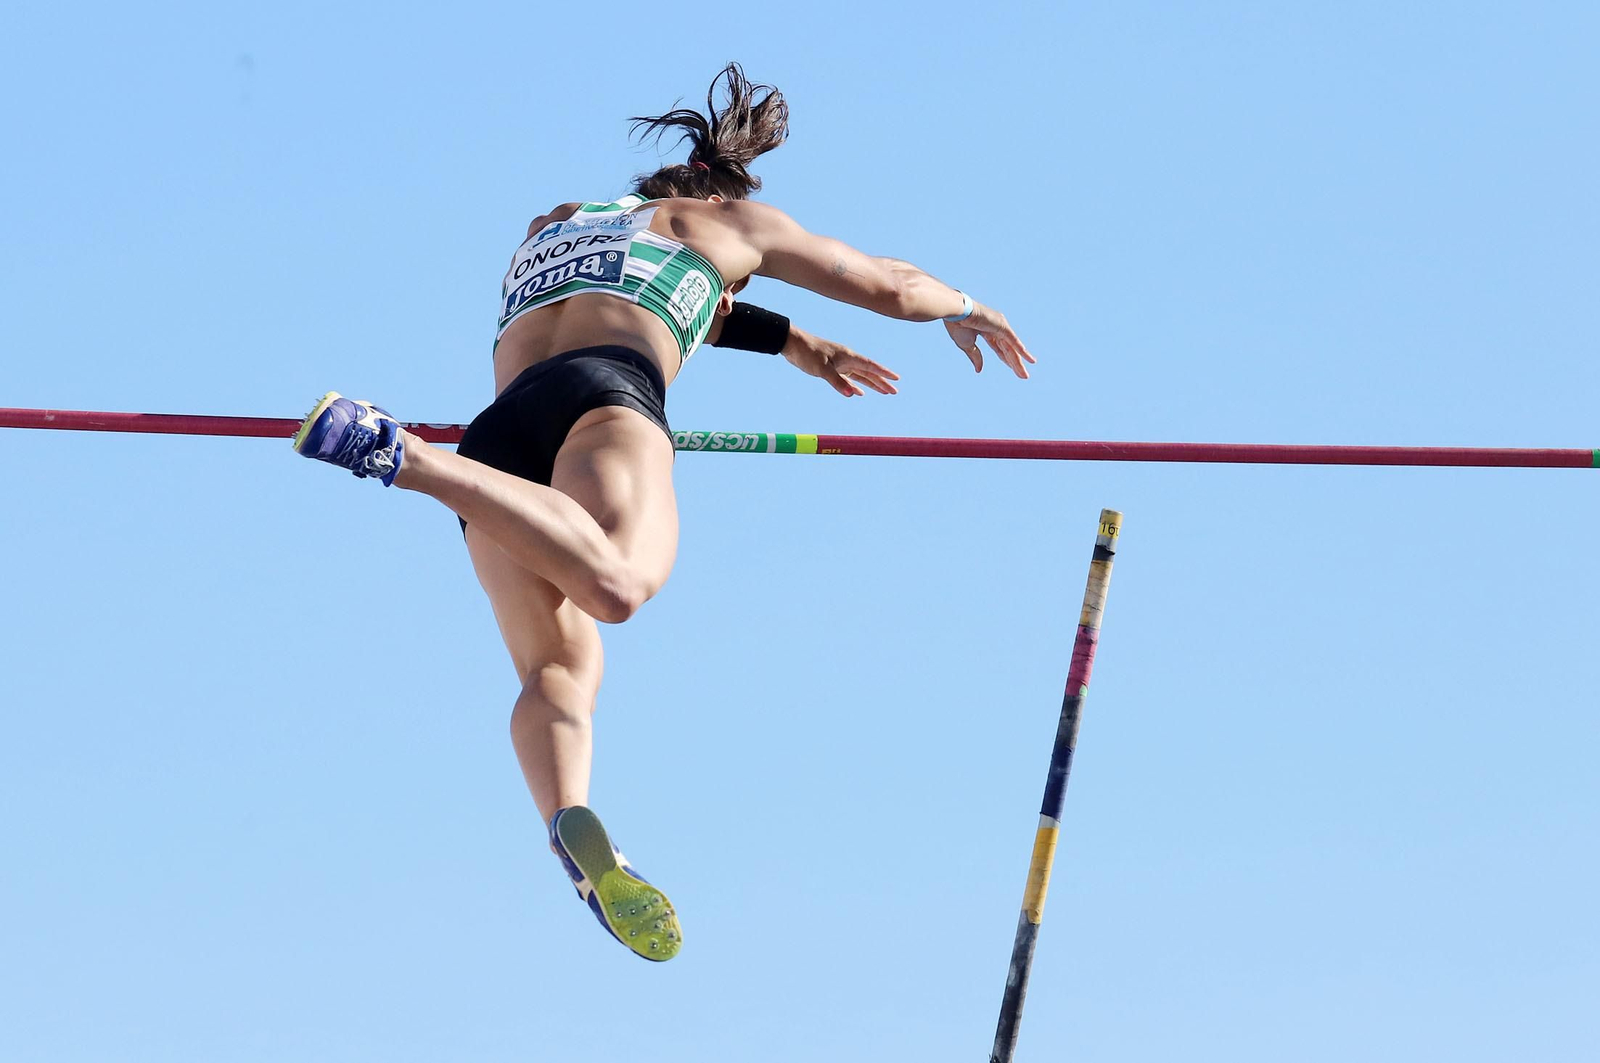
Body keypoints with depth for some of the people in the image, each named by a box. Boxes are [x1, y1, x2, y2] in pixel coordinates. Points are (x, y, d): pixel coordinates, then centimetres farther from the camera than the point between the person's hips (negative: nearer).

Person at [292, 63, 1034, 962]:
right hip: (603, 394, -6)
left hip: (500, 424, 6)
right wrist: (964, 309, 59)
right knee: (618, 583, -33)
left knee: (556, 669, -4)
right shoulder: (733, 221, 30)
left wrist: (793, 342, 67)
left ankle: (573, 824, -34)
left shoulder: (553, 223, 42)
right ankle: (407, 455, -45)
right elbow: (892, 286, 37)